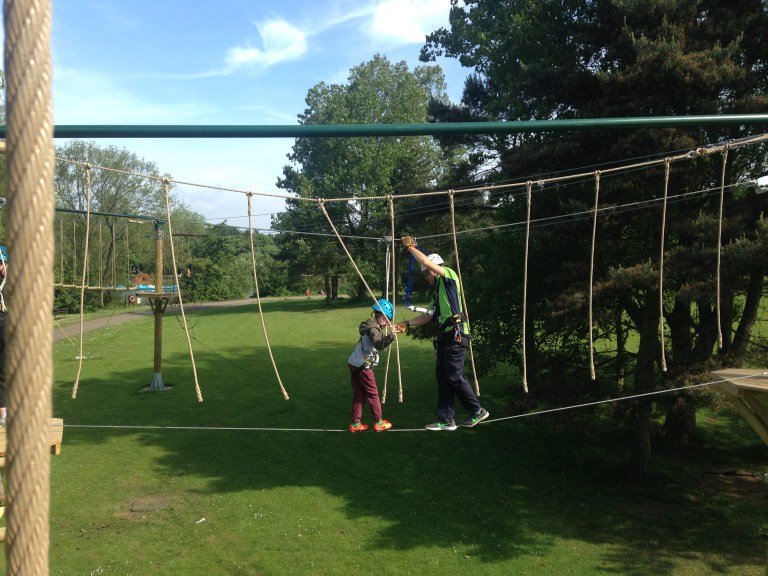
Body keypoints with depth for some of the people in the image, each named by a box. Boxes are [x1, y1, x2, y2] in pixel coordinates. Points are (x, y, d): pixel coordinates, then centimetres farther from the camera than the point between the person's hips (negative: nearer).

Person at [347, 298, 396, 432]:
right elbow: (378, 344, -38)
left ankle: (355, 424, 16)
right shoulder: (374, 329, -18)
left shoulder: (369, 326, 12)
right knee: (373, 395, 4)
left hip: (354, 364, 9)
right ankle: (379, 423, 13)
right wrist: (389, 338, -53)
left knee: (358, 395, 13)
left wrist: (385, 337, 36)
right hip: (363, 366, -9)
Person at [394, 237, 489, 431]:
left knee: (454, 375, -7)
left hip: (456, 334, -10)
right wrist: (406, 324, 14)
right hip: (445, 336, 10)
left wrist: (410, 246, -4)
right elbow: (428, 316, 21)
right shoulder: (438, 292, 24)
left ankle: (477, 411, 8)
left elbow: (427, 262, -15)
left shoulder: (449, 277, -2)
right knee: (442, 376, 8)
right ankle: (446, 420, 12)